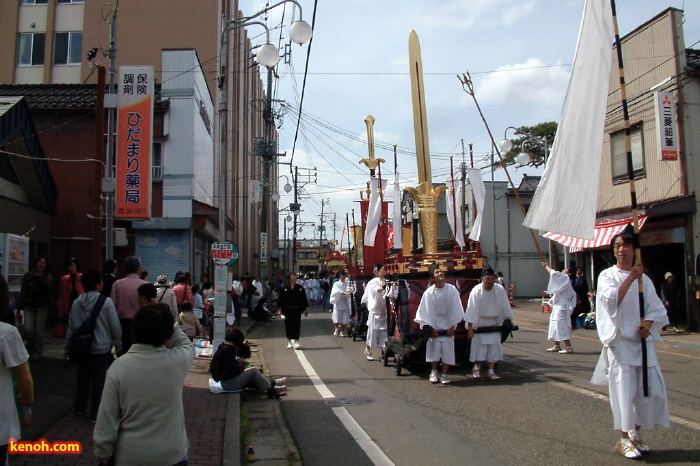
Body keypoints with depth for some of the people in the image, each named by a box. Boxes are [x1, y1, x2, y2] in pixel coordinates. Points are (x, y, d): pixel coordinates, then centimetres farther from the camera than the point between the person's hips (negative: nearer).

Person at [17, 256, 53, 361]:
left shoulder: (47, 277, 2)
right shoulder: (28, 276, 3)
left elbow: (49, 293, 1)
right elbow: (23, 292, 3)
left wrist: (48, 284, -15)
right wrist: (20, 306, 1)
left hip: (42, 307, -1)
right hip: (29, 306, 1)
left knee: (39, 330, 1)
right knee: (28, 329, -6)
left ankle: (37, 353, 13)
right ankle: (31, 349, 20)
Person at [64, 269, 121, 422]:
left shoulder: (77, 302, -1)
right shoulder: (106, 302, -14)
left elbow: (71, 327, 5)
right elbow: (115, 326, -11)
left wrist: (67, 347, 15)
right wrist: (118, 345, 2)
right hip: (101, 348, -4)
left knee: (82, 377, 19)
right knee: (98, 381, 3)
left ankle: (80, 408, 34)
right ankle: (95, 414, 8)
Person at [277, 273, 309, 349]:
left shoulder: (300, 288, 1)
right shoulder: (285, 289, -1)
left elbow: (304, 299, 5)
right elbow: (281, 300, 2)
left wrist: (306, 308, 4)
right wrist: (279, 309, -2)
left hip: (297, 310, 0)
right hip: (288, 310, 0)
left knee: (297, 325, -4)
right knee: (288, 325, 7)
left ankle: (296, 341, 1)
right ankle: (289, 341, 22)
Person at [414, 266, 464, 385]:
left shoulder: (452, 290, -12)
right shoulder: (429, 292, -14)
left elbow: (455, 309, -7)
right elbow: (427, 311, -9)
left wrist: (452, 326, -7)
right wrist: (431, 328, -9)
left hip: (448, 325, 1)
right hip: (434, 325, -1)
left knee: (447, 350, 0)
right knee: (434, 348, 2)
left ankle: (444, 375, 11)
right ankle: (434, 373, 18)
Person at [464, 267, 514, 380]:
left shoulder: (500, 290, -15)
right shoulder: (476, 291, -22)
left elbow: (505, 307, -3)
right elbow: (472, 310, -21)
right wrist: (470, 328, -22)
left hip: (494, 323, 2)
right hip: (479, 323, -2)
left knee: (494, 348, 1)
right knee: (479, 346, 3)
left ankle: (491, 372, 11)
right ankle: (477, 368, 25)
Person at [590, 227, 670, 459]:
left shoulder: (644, 279, 11)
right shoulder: (607, 276, 0)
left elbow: (657, 308, 10)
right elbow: (612, 301, -16)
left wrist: (648, 325, -9)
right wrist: (631, 278, -23)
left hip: (642, 340, 4)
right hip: (619, 340, -4)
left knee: (650, 387, 5)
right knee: (623, 389, -6)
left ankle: (635, 433, 24)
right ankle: (624, 440, 4)